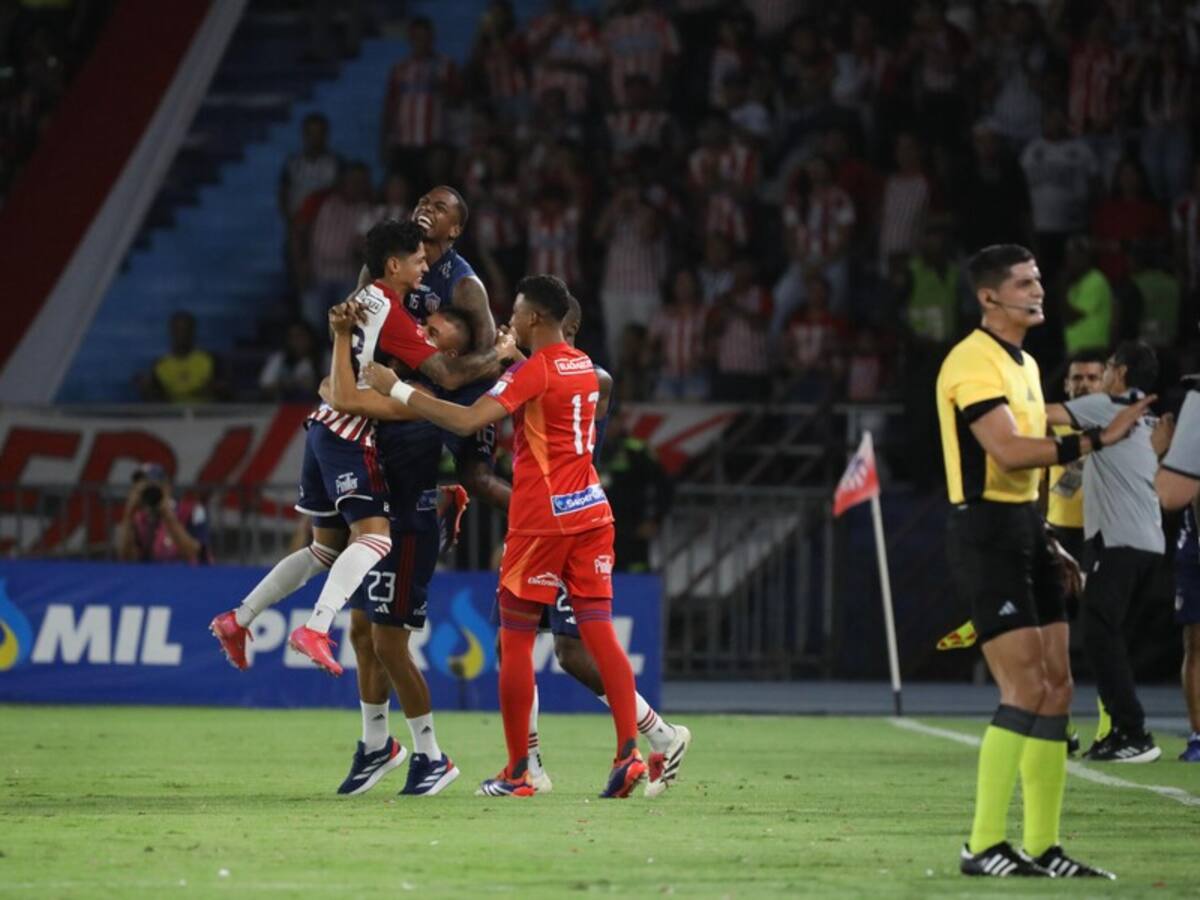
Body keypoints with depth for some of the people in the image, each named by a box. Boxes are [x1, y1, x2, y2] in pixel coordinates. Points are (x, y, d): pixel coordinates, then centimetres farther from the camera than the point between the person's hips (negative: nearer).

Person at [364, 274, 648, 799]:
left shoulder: (534, 372, -12)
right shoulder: (583, 367, 12)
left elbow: (467, 420, -23)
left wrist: (396, 390, -17)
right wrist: (514, 357, 31)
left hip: (542, 520, -7)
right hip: (591, 513, 7)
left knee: (516, 639, 2)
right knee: (599, 632, 1)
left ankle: (517, 773, 4)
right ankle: (629, 751, -14)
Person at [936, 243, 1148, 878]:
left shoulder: (1024, 365, 18)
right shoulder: (973, 363, -14)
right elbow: (1008, 450, -26)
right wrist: (1095, 440, -27)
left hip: (1024, 527, 10)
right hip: (986, 533, -10)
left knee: (1056, 687, 6)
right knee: (1026, 692, -14)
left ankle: (1042, 848, 10)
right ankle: (983, 847, -8)